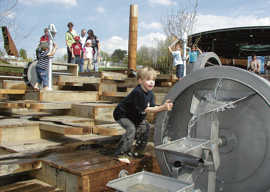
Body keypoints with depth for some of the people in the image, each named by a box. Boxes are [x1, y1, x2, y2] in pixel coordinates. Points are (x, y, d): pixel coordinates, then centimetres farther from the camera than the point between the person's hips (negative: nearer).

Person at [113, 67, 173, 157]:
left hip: (133, 116, 9)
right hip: (121, 114, -9)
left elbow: (152, 108, -12)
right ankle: (120, 152, -15)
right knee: (131, 128, -25)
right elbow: (144, 109, -31)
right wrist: (162, 107, -31)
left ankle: (137, 150, 22)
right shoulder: (137, 92, -32)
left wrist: (164, 107, -30)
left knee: (145, 126, 8)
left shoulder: (150, 94, -5)